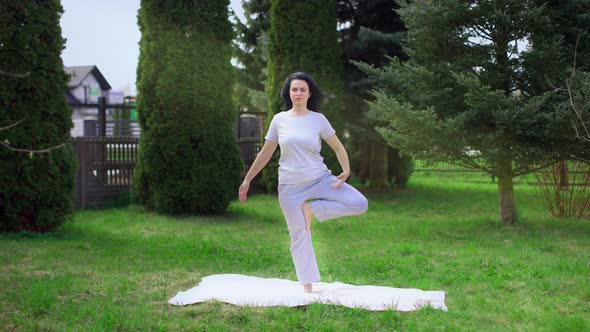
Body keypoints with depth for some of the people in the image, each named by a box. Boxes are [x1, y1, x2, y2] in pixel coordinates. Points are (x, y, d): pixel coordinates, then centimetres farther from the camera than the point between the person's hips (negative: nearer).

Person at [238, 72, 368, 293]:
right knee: (299, 236, 1)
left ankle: (311, 209, -2)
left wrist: (346, 169, -11)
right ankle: (308, 286, 13)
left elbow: (338, 147, 6)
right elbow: (265, 154, 9)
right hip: (290, 186, -1)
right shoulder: (279, 120, 2)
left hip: (320, 179, 1)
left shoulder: (318, 119, 1)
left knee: (360, 204, -16)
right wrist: (247, 180, 10)